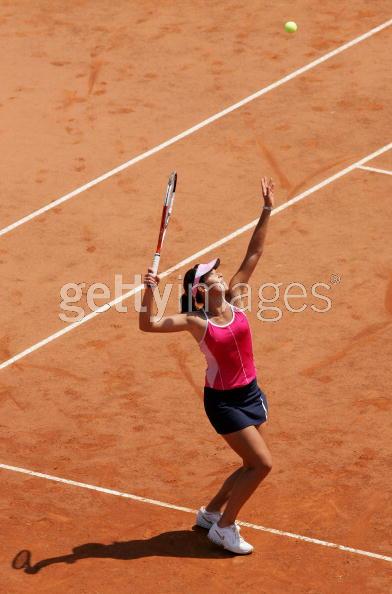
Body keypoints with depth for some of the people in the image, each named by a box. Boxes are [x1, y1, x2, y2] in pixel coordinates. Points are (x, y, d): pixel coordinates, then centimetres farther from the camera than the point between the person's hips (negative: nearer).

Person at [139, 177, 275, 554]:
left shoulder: (234, 299, -2)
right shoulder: (195, 321, -16)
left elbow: (253, 254, -1)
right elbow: (147, 324, -25)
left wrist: (267, 210, -6)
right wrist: (149, 292, -40)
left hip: (250, 393, 7)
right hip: (223, 400, -7)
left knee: (254, 465, 13)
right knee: (262, 463, -9)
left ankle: (211, 513, 33)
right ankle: (223, 528, 6)